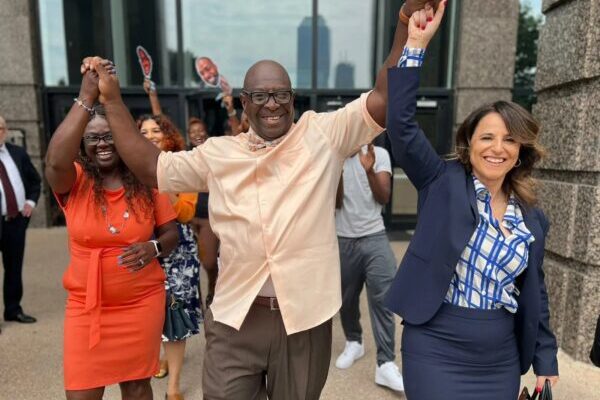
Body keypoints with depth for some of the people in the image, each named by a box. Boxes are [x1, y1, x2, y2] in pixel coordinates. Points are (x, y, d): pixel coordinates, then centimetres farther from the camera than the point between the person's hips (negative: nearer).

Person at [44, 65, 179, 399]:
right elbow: (55, 160, -28)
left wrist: (153, 247, -20)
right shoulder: (73, 182, -5)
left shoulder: (146, 183, -2)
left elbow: (171, 233, 3)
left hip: (142, 303, 1)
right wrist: (86, 98, -31)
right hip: (85, 307, 0)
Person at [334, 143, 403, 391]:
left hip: (374, 238, -1)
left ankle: (385, 364, 0)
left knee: (382, 299, -7)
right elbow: (336, 202, -6)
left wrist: (370, 171, -27)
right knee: (346, 298, 12)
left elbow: (384, 198, -10)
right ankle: (353, 342, 35)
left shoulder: (379, 154, -3)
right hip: (343, 240, 1)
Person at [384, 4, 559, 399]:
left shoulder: (533, 219, 4)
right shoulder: (443, 183, -8)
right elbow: (401, 123, -19)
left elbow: (534, 293, 11)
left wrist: (546, 360, 13)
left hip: (502, 360, 5)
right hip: (435, 352, -4)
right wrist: (415, 46, -22)